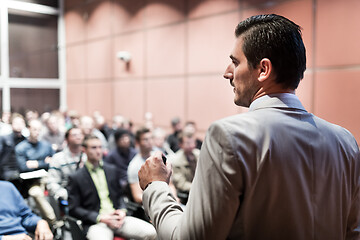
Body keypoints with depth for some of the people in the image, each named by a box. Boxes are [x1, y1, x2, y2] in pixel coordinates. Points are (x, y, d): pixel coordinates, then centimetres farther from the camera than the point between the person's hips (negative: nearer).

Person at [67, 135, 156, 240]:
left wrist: (122, 211, 0)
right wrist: (100, 218, -11)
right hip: (95, 223, -4)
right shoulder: (76, 178, 3)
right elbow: (73, 208, -1)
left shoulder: (112, 170, 16)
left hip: (118, 218, 4)